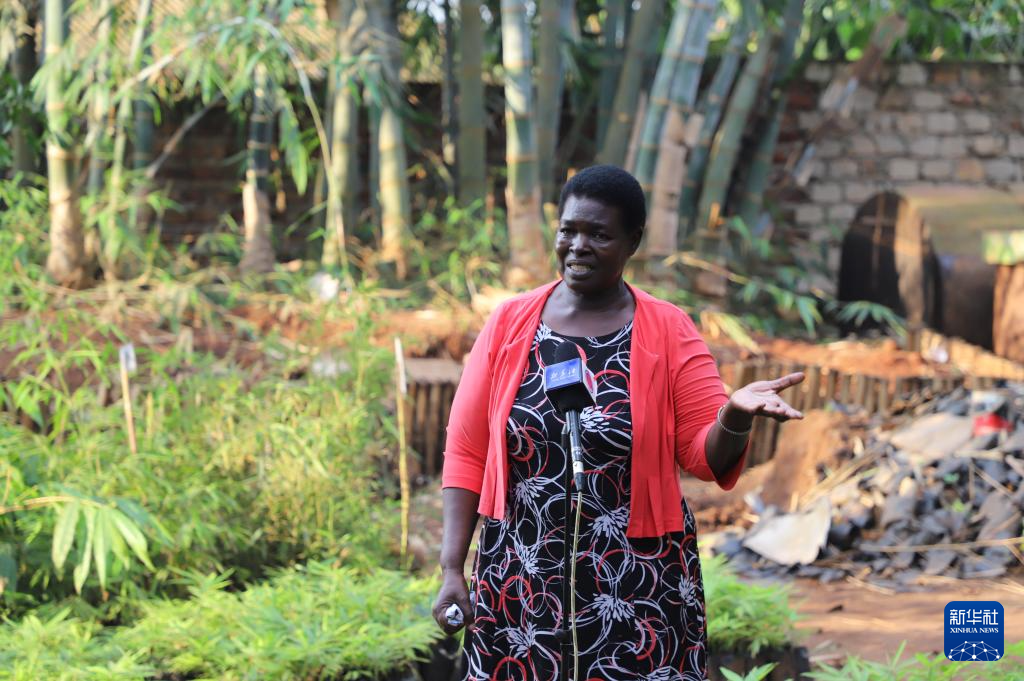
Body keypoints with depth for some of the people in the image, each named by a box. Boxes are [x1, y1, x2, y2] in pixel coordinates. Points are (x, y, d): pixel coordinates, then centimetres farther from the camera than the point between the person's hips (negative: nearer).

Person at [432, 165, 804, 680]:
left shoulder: (668, 330, -1)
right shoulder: (509, 323, 2)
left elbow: (705, 455, -3)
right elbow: (466, 452, 4)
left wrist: (734, 416, -25)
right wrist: (452, 567, -3)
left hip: (636, 584, -1)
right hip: (521, 581, 1)